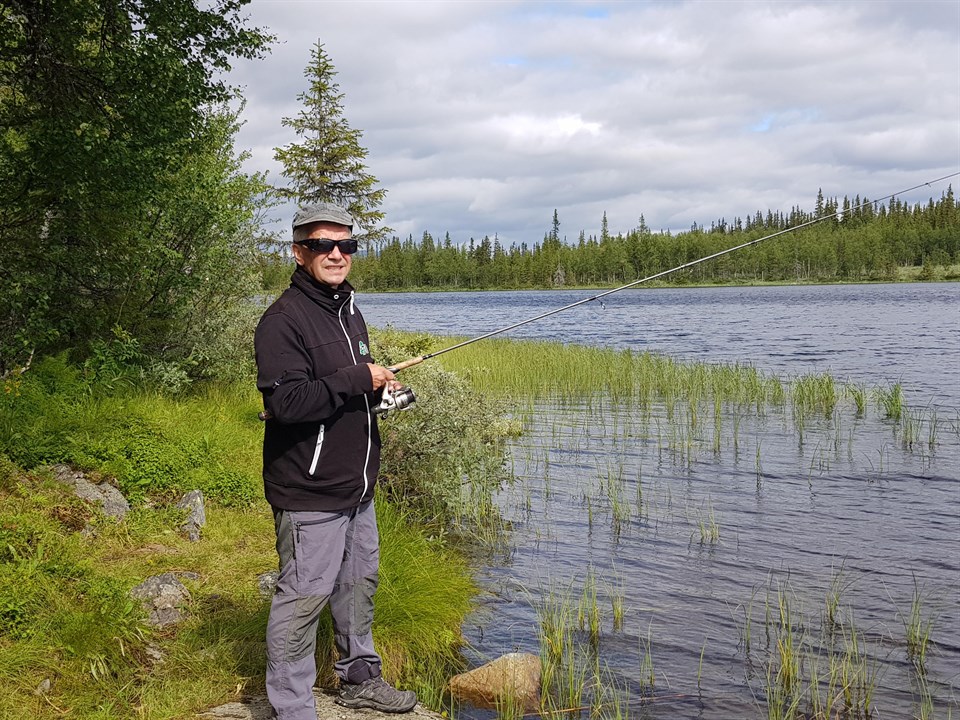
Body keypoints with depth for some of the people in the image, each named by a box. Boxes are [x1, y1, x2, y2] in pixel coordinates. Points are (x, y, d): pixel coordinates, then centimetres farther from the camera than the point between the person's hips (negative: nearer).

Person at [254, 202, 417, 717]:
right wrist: (358, 379, -21)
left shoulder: (349, 312, 14)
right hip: (309, 492, -9)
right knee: (303, 595, -4)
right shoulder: (284, 319, -16)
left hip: (356, 487, 9)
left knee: (360, 582, 20)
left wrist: (382, 390, 6)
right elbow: (285, 402, -26)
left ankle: (359, 677, 38)